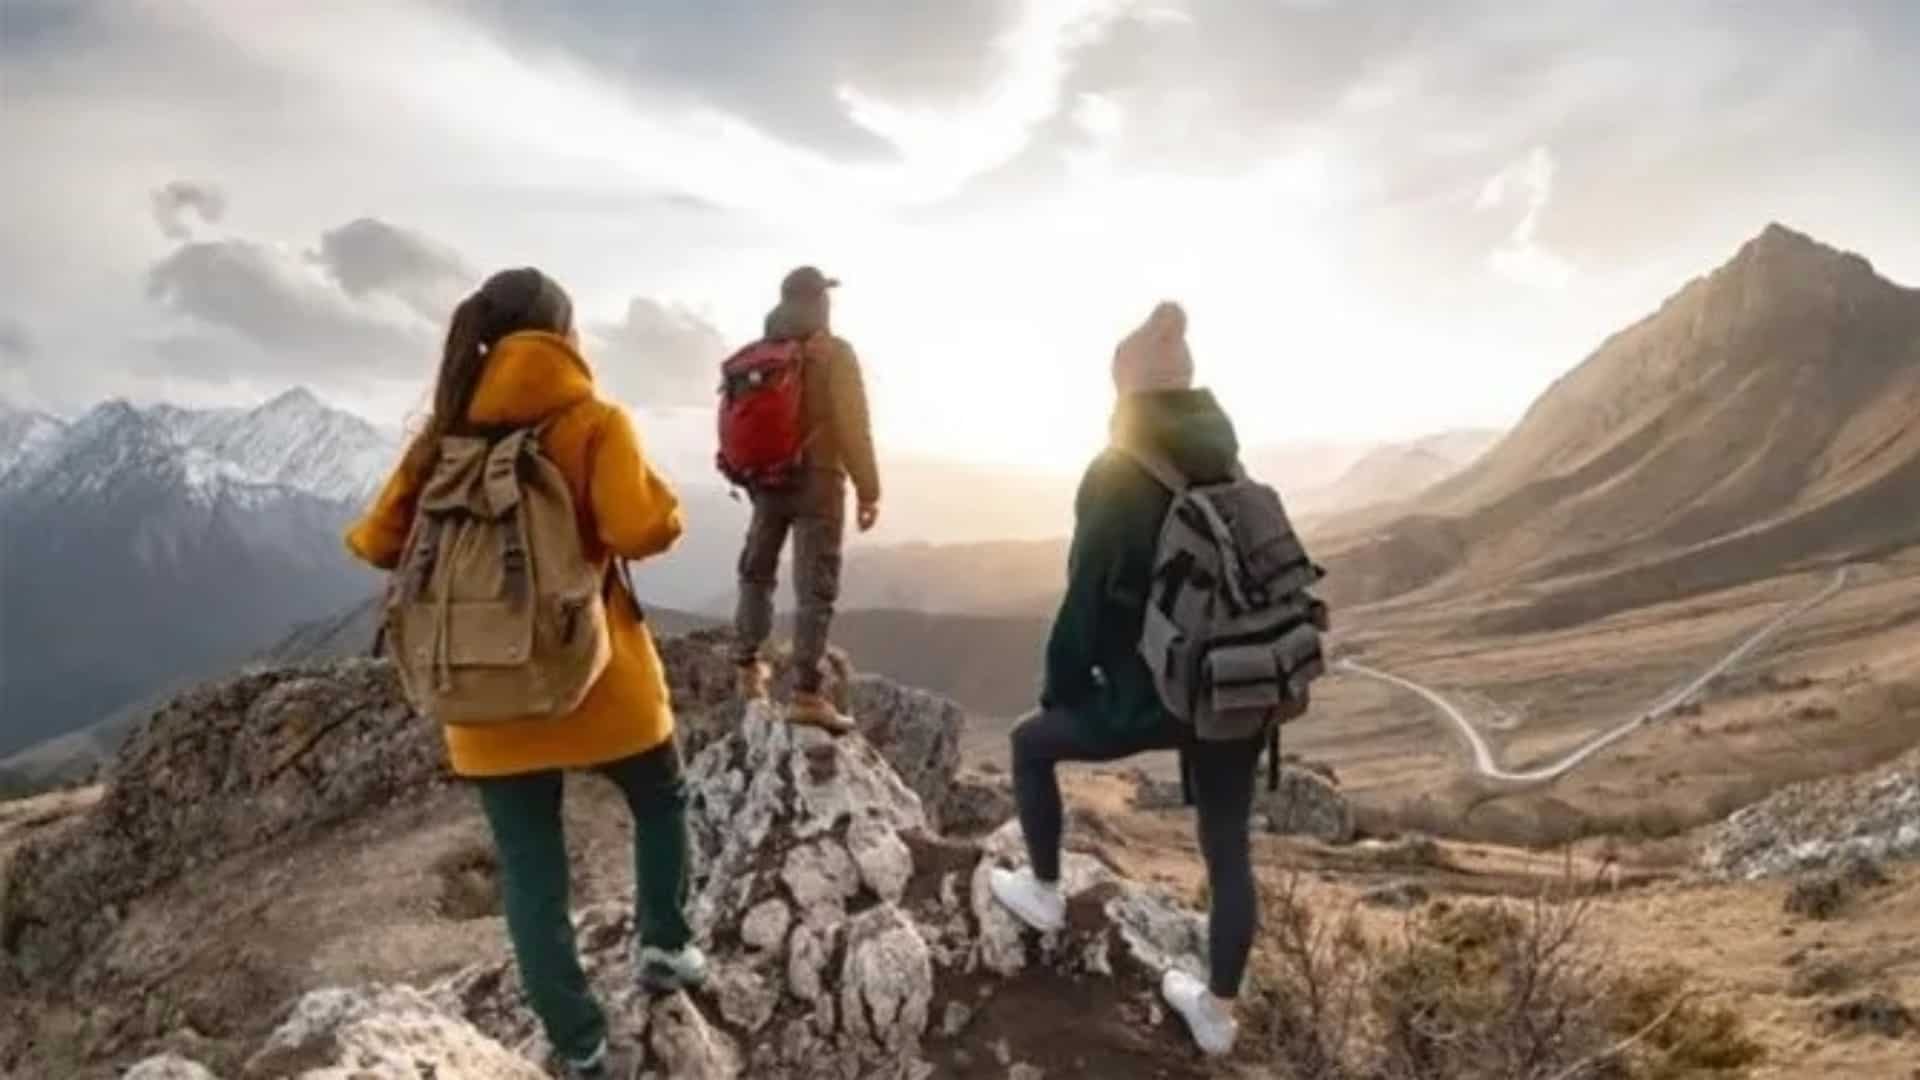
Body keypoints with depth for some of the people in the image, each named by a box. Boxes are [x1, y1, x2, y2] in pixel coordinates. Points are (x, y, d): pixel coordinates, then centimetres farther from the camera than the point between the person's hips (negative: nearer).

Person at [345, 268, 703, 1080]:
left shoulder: (447, 433, 4)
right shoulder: (590, 421, -9)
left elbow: (377, 543, 6)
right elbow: (640, 529, -23)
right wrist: (662, 503, -1)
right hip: (596, 683, -3)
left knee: (530, 874, 12)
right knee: (661, 801, 27)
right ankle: (663, 946, 31)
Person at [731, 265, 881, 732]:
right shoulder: (834, 354, -8)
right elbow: (853, 427, -14)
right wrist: (868, 490, -12)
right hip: (817, 480, -6)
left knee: (756, 573, 22)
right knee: (814, 589, -4)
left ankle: (749, 667, 29)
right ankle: (806, 694, -7)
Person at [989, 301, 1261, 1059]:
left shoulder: (1117, 478, -12)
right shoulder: (1230, 473, 7)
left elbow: (1087, 599, -11)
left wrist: (1062, 690, 3)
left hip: (1155, 695, -6)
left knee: (1031, 745, 19)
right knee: (1229, 851, 15)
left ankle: (1044, 893, 32)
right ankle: (1217, 1012, 26)